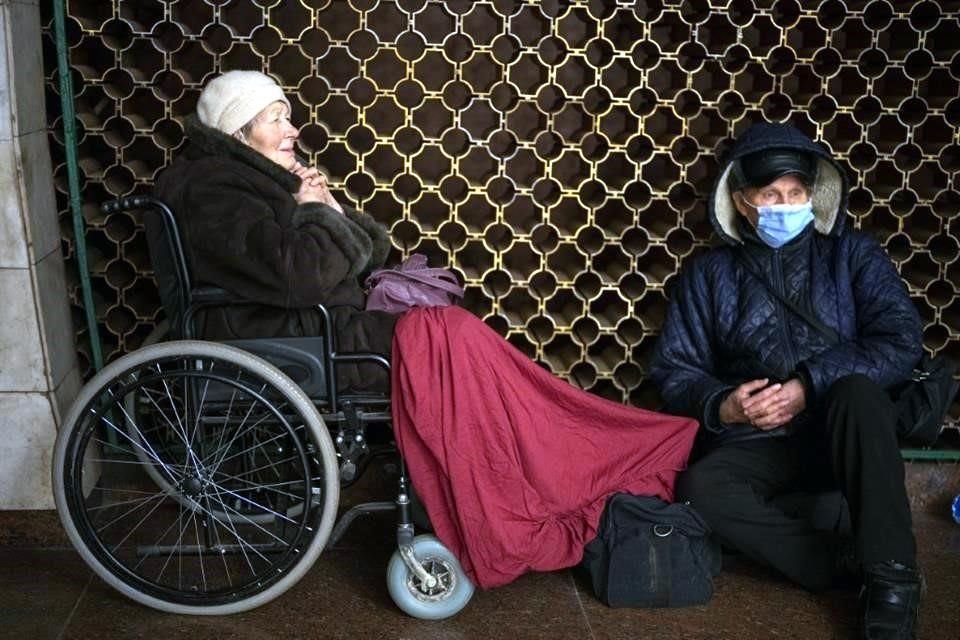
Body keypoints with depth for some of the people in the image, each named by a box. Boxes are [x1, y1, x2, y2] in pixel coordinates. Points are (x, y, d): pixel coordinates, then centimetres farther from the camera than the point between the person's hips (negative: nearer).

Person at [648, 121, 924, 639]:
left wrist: (808, 387, -18)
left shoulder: (851, 254, 5)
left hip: (844, 435, -1)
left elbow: (901, 342, -7)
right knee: (700, 488, -29)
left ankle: (890, 574, -26)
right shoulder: (709, 274, 8)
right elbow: (672, 369, 6)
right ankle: (852, 562, -21)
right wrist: (721, 405, -15)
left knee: (858, 391, -34)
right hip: (756, 442, 1)